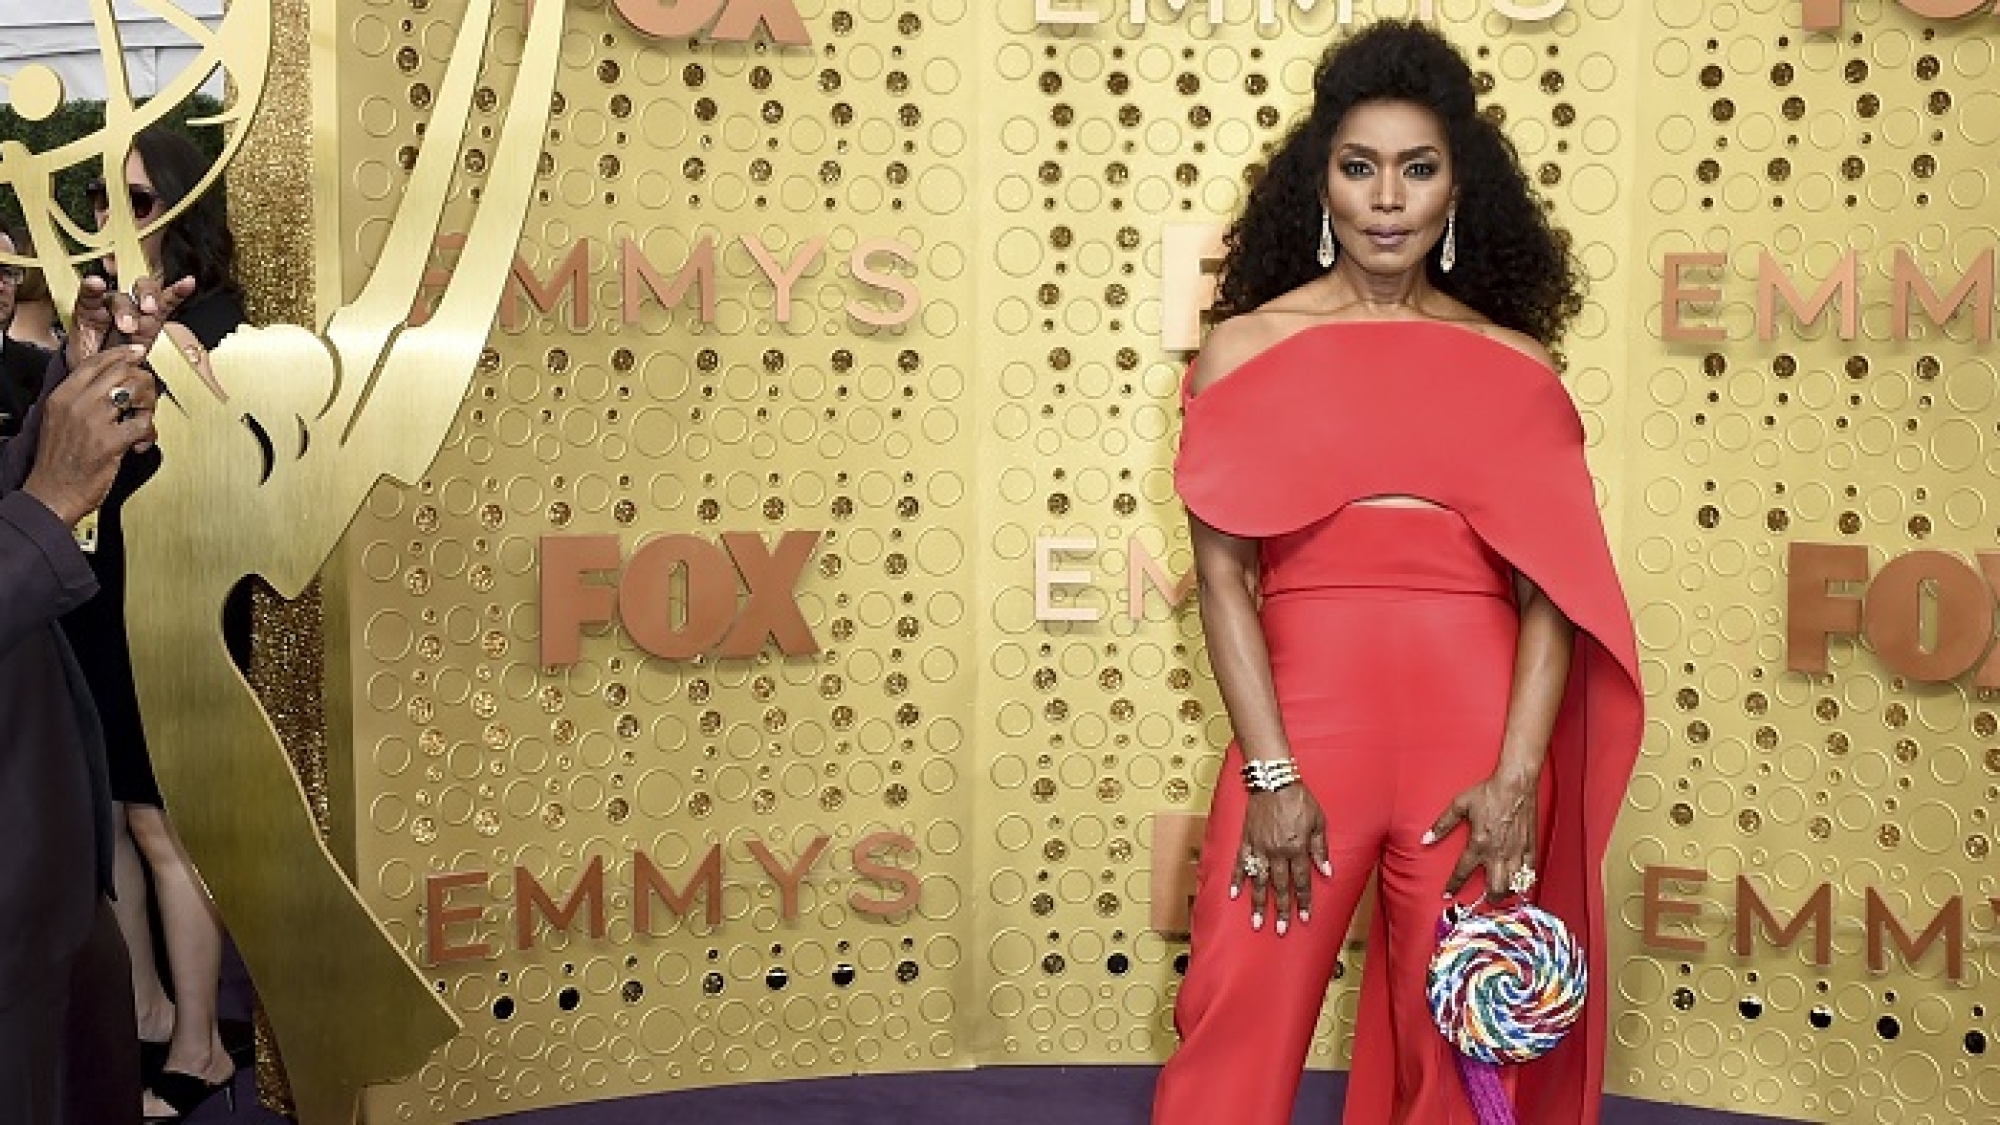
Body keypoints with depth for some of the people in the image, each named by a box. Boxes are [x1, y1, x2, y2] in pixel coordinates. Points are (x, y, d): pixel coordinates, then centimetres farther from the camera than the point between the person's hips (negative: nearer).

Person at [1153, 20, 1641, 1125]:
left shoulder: (1515, 366, 6)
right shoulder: (1248, 349, 2)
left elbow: (1553, 590, 0)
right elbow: (1222, 573, -3)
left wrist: (1517, 780, -10)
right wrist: (1270, 774, -9)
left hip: (1475, 736, 1)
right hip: (1303, 721, -1)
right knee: (1234, 1030, 5)